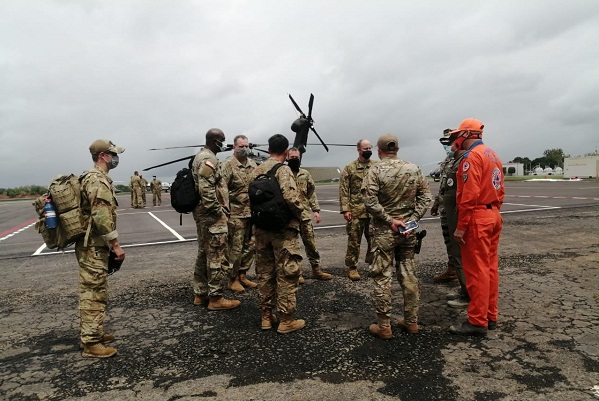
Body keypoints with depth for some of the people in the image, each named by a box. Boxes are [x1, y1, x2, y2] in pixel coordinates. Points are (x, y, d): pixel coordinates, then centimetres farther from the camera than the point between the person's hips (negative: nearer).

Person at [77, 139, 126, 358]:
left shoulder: (93, 178, 16)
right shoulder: (99, 181, -18)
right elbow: (102, 218, -26)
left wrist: (110, 245, 24)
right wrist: (115, 245, -20)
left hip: (92, 245, 11)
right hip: (94, 247, -11)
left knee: (93, 292, 17)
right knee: (94, 294, -4)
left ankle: (94, 332, 29)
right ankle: (91, 343, 3)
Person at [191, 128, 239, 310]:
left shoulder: (200, 157, 18)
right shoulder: (208, 159, -15)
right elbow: (206, 189, -25)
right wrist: (218, 211, -19)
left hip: (203, 214, 11)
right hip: (211, 215, -11)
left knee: (204, 254, 15)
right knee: (217, 257, -4)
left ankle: (201, 294, 24)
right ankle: (216, 298, 3)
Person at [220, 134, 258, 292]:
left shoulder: (253, 164, 12)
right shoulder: (227, 165, -8)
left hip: (252, 213, 7)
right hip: (236, 214, -7)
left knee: (250, 247, 13)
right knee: (235, 248, 1)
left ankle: (243, 275, 27)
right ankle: (233, 279, 15)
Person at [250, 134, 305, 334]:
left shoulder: (256, 171, 9)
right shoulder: (283, 169, -12)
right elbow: (290, 197, -25)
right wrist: (299, 212, -7)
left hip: (261, 229, 7)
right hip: (283, 229, -7)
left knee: (265, 272, 13)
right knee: (287, 274, 2)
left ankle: (266, 316, 23)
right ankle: (286, 320, 9)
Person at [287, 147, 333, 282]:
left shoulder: (305, 174, 8)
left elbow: (312, 193, 11)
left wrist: (316, 210, 3)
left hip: (305, 214, 3)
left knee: (311, 243, 9)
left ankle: (316, 270, 20)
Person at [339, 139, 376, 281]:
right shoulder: (349, 168, 1)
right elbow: (343, 190, -3)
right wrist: (345, 209, -10)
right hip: (356, 211, -2)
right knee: (354, 241, 3)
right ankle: (352, 267, 15)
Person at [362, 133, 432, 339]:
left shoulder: (375, 171, -10)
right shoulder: (414, 169, 3)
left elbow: (370, 202, -19)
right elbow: (426, 196, 1)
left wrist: (389, 220, -13)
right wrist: (413, 219, -3)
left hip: (384, 231, -4)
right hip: (407, 230, 4)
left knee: (382, 278, 4)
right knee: (409, 275, 14)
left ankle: (384, 326, 11)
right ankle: (411, 322, 24)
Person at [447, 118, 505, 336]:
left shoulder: (471, 156, -14)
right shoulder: (493, 155, 16)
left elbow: (469, 194, -21)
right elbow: (500, 190, 17)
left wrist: (461, 226, -19)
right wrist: (493, 212, 21)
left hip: (477, 218, -10)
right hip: (493, 216, 10)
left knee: (476, 270, -4)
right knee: (490, 267, 13)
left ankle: (477, 322, 4)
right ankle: (490, 316, 22)